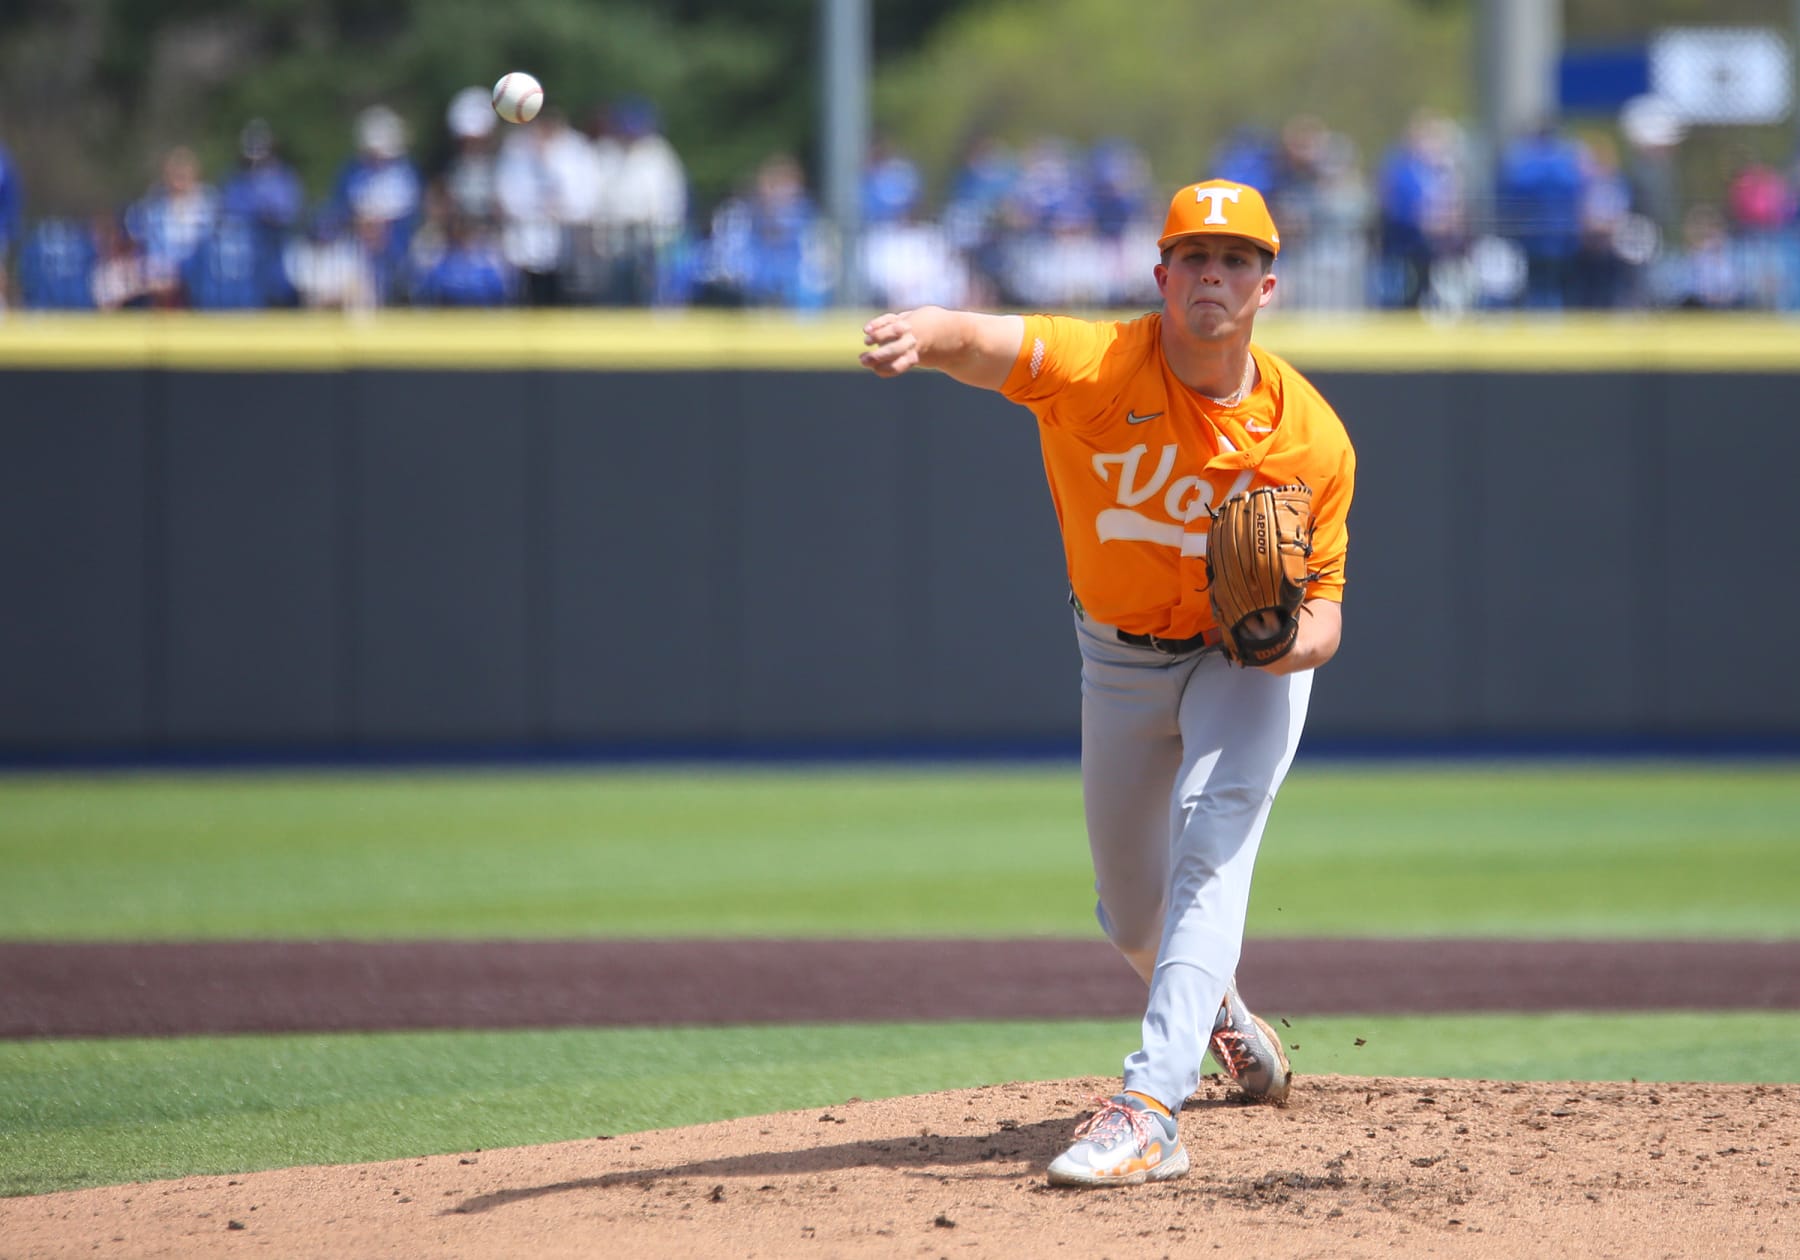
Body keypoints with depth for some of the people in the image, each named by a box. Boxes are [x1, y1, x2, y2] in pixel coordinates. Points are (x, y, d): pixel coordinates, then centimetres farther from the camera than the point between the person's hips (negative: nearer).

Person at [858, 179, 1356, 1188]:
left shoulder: (1312, 438, -20)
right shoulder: (1100, 366, -26)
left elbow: (1324, 613, -12)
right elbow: (985, 342, -48)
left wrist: (1290, 639, -37)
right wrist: (925, 333, -73)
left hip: (1249, 660, -2)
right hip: (1120, 659, 2)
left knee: (1210, 851, -26)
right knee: (1132, 914, 16)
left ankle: (1151, 1110, -35)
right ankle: (1216, 1007, 51)